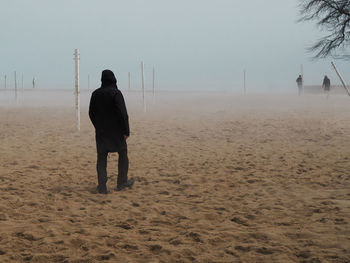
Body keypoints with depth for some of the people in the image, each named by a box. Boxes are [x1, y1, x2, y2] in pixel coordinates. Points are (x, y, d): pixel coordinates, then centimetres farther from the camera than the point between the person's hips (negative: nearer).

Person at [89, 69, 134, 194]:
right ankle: (121, 182, 18)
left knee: (101, 159, 6)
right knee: (123, 153, 15)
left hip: (101, 131, 4)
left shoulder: (95, 94, 2)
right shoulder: (116, 93, -13)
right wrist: (126, 131, -13)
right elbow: (123, 113, -19)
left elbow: (91, 113, 10)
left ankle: (102, 187, 0)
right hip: (116, 131, -4)